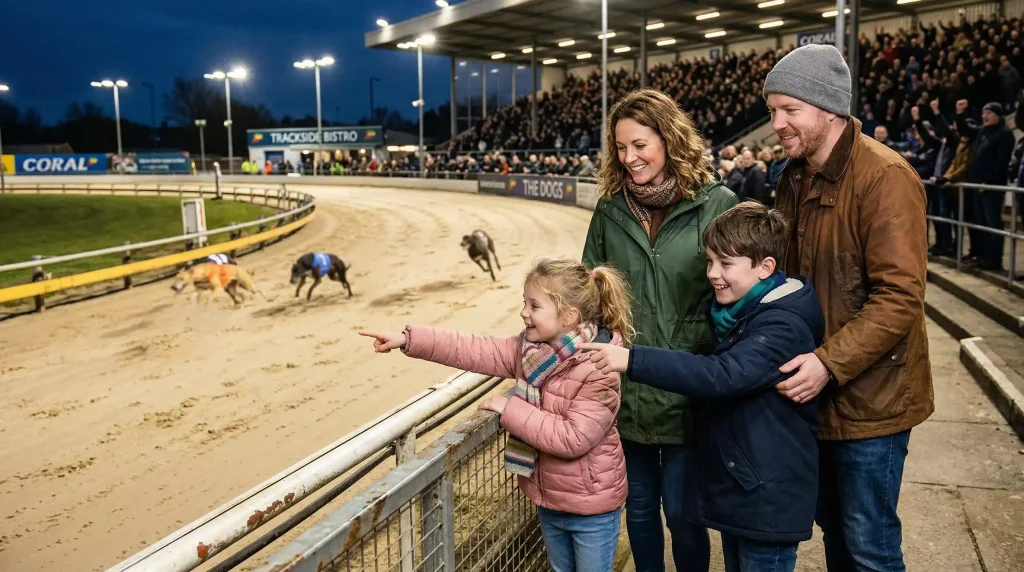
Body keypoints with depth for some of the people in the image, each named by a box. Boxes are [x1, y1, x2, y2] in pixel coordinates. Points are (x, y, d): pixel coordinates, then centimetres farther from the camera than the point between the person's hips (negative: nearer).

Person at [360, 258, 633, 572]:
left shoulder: (599, 372, -27)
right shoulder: (529, 348, -5)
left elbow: (572, 438, -32)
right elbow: (476, 351, -8)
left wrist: (510, 409, -27)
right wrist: (409, 339, -16)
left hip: (590, 506, -7)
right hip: (549, 498, 7)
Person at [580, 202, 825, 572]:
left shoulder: (783, 326, -22)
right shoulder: (739, 314, 7)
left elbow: (721, 375, -36)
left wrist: (632, 359, -41)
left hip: (768, 499, -9)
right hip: (736, 489, 9)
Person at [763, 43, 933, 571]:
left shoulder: (885, 177, -19)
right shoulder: (794, 176, 6)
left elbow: (899, 296, -23)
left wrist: (830, 363, -27)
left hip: (869, 397, -7)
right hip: (815, 389, 7)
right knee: (831, 524, 22)